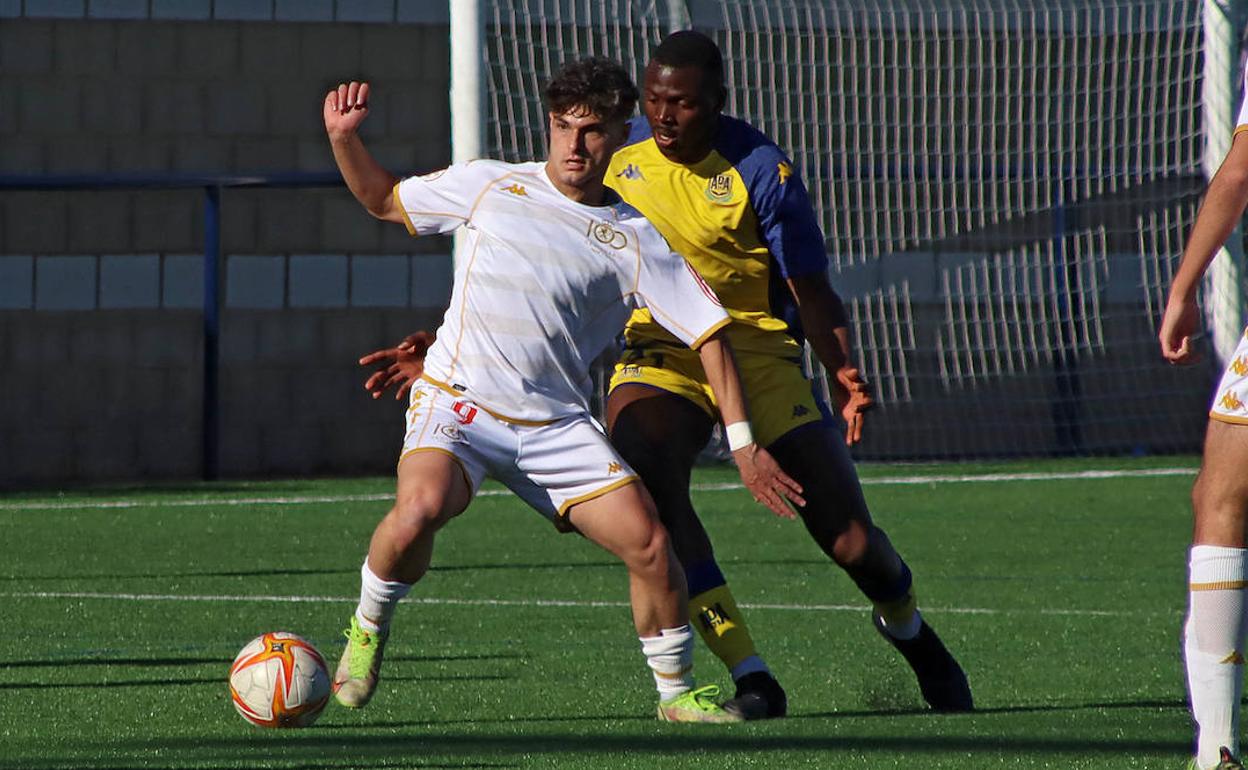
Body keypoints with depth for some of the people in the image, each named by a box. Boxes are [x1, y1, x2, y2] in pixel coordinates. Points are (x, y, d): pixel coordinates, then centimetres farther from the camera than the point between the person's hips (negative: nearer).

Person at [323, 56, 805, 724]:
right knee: (420, 507, -32)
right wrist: (344, 138, 1)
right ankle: (366, 632, -3)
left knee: (648, 543, -13)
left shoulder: (636, 242, 3)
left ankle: (676, 691, 11)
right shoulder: (491, 186, 6)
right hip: (458, 400, -1)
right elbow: (384, 200, 19)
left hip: (556, 424, 2)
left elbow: (708, 331, 3)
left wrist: (745, 444, -4)